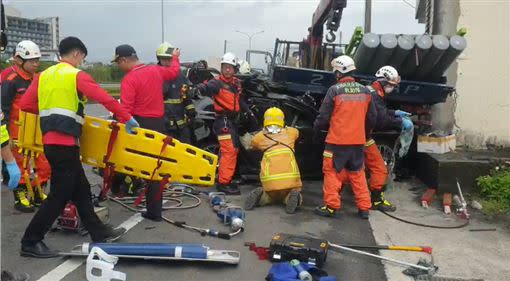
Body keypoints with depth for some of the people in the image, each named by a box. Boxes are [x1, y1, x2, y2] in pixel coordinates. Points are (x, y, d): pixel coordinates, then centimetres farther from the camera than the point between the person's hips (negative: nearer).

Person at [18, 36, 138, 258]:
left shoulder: (43, 76, 13)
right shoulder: (77, 76, -7)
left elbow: (25, 104, 9)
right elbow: (105, 99, -16)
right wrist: (127, 118, -9)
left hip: (50, 142, 8)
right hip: (65, 144, -8)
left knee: (81, 190, 14)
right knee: (60, 195, 1)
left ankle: (99, 233, 23)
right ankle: (30, 242, 9)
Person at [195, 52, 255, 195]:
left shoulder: (236, 83, 13)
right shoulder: (217, 83, -11)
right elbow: (205, 87, -30)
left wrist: (248, 111, 20)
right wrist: (196, 89, -50)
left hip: (234, 120, 9)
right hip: (223, 120, -9)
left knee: (234, 150, 16)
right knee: (229, 151, -14)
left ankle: (226, 178, 29)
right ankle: (223, 183, -9)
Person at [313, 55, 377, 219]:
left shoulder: (334, 90, -11)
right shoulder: (365, 91, 5)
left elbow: (324, 116, -8)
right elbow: (372, 118, 12)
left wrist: (316, 130, 10)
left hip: (337, 140, -5)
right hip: (358, 141, 5)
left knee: (332, 172, 6)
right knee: (358, 173, 15)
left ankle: (331, 206, 5)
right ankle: (364, 207, 17)